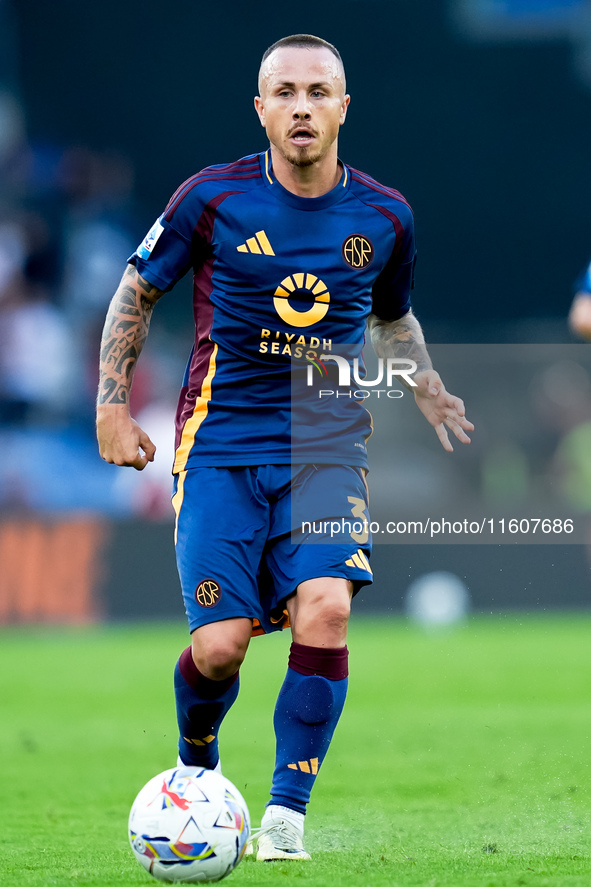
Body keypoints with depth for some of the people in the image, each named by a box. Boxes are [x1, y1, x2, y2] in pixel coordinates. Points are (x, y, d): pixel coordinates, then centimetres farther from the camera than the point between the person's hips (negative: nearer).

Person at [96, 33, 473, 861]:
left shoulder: (383, 216, 4)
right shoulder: (213, 197, -5)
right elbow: (136, 293, 9)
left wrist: (430, 391, 11)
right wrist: (112, 405, 3)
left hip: (326, 449, 2)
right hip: (220, 445, -2)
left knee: (325, 607, -23)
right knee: (220, 647, -10)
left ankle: (287, 811, -13)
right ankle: (195, 764, 25)